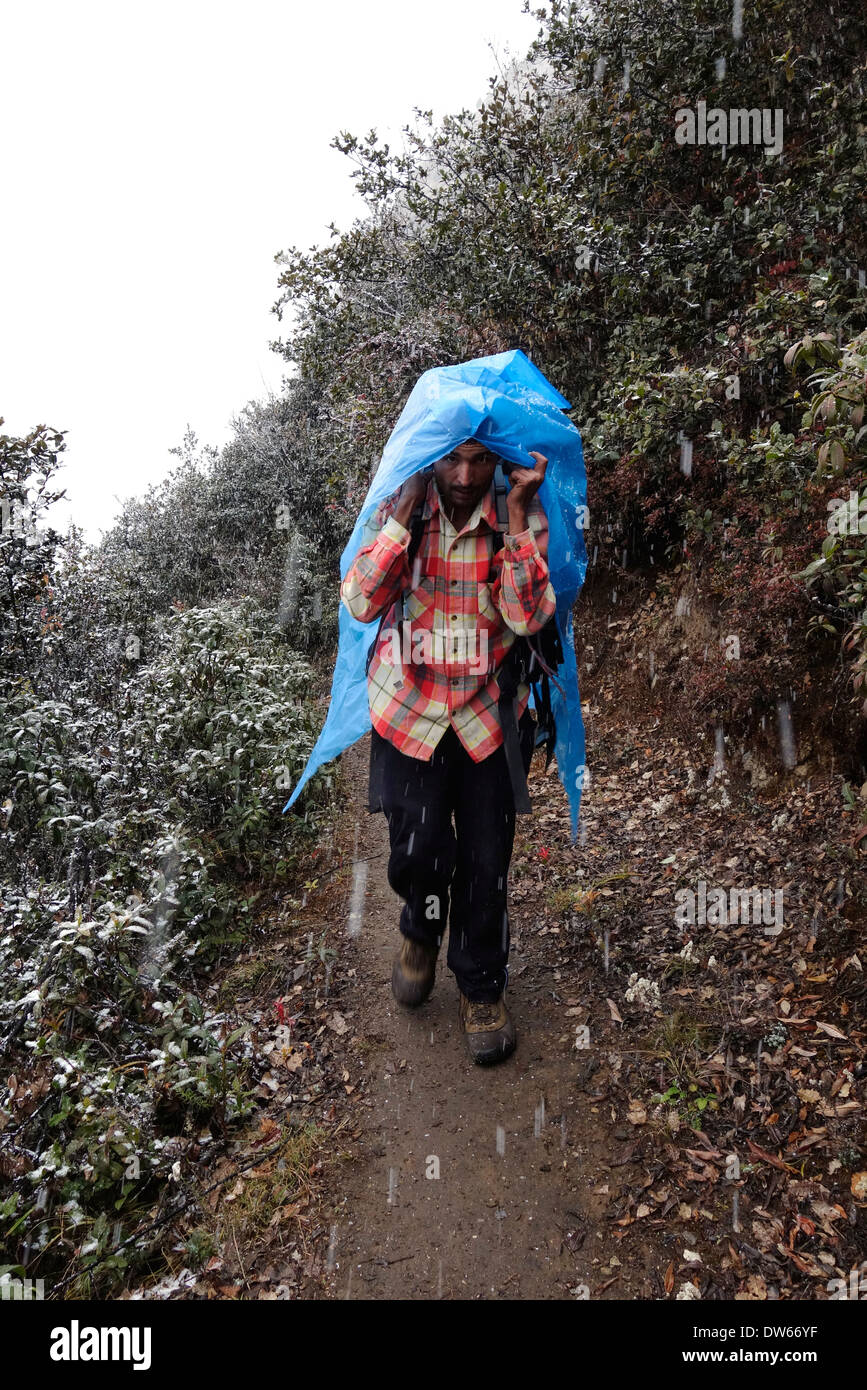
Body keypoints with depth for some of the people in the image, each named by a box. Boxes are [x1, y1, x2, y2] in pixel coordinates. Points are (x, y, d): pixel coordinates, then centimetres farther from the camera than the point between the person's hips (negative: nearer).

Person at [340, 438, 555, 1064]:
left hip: (489, 712, 1)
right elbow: (362, 602, -16)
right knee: (417, 852, -4)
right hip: (409, 708, 0)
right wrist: (407, 508, -19)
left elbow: (527, 617, -19)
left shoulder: (524, 516, -6)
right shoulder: (398, 507, -5)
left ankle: (482, 987, 32)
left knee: (486, 860, 6)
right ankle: (421, 931, 34)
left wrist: (518, 512, -21)